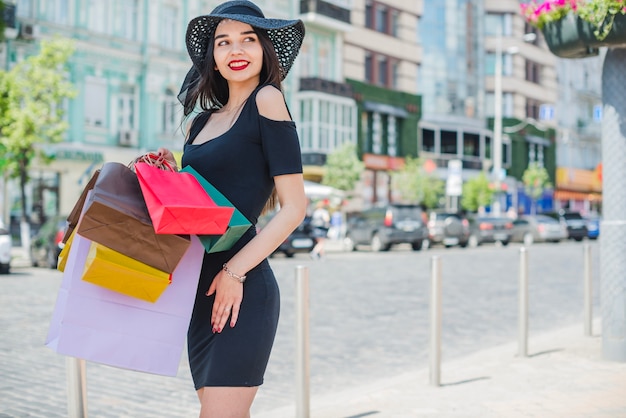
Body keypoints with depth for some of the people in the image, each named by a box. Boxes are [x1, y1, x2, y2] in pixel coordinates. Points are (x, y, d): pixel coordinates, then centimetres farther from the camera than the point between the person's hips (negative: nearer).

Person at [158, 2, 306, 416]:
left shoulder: (267, 99, -5)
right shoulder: (203, 121, 16)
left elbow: (295, 206, -10)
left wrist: (235, 271, -15)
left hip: (242, 292, -7)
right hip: (202, 291, 8)